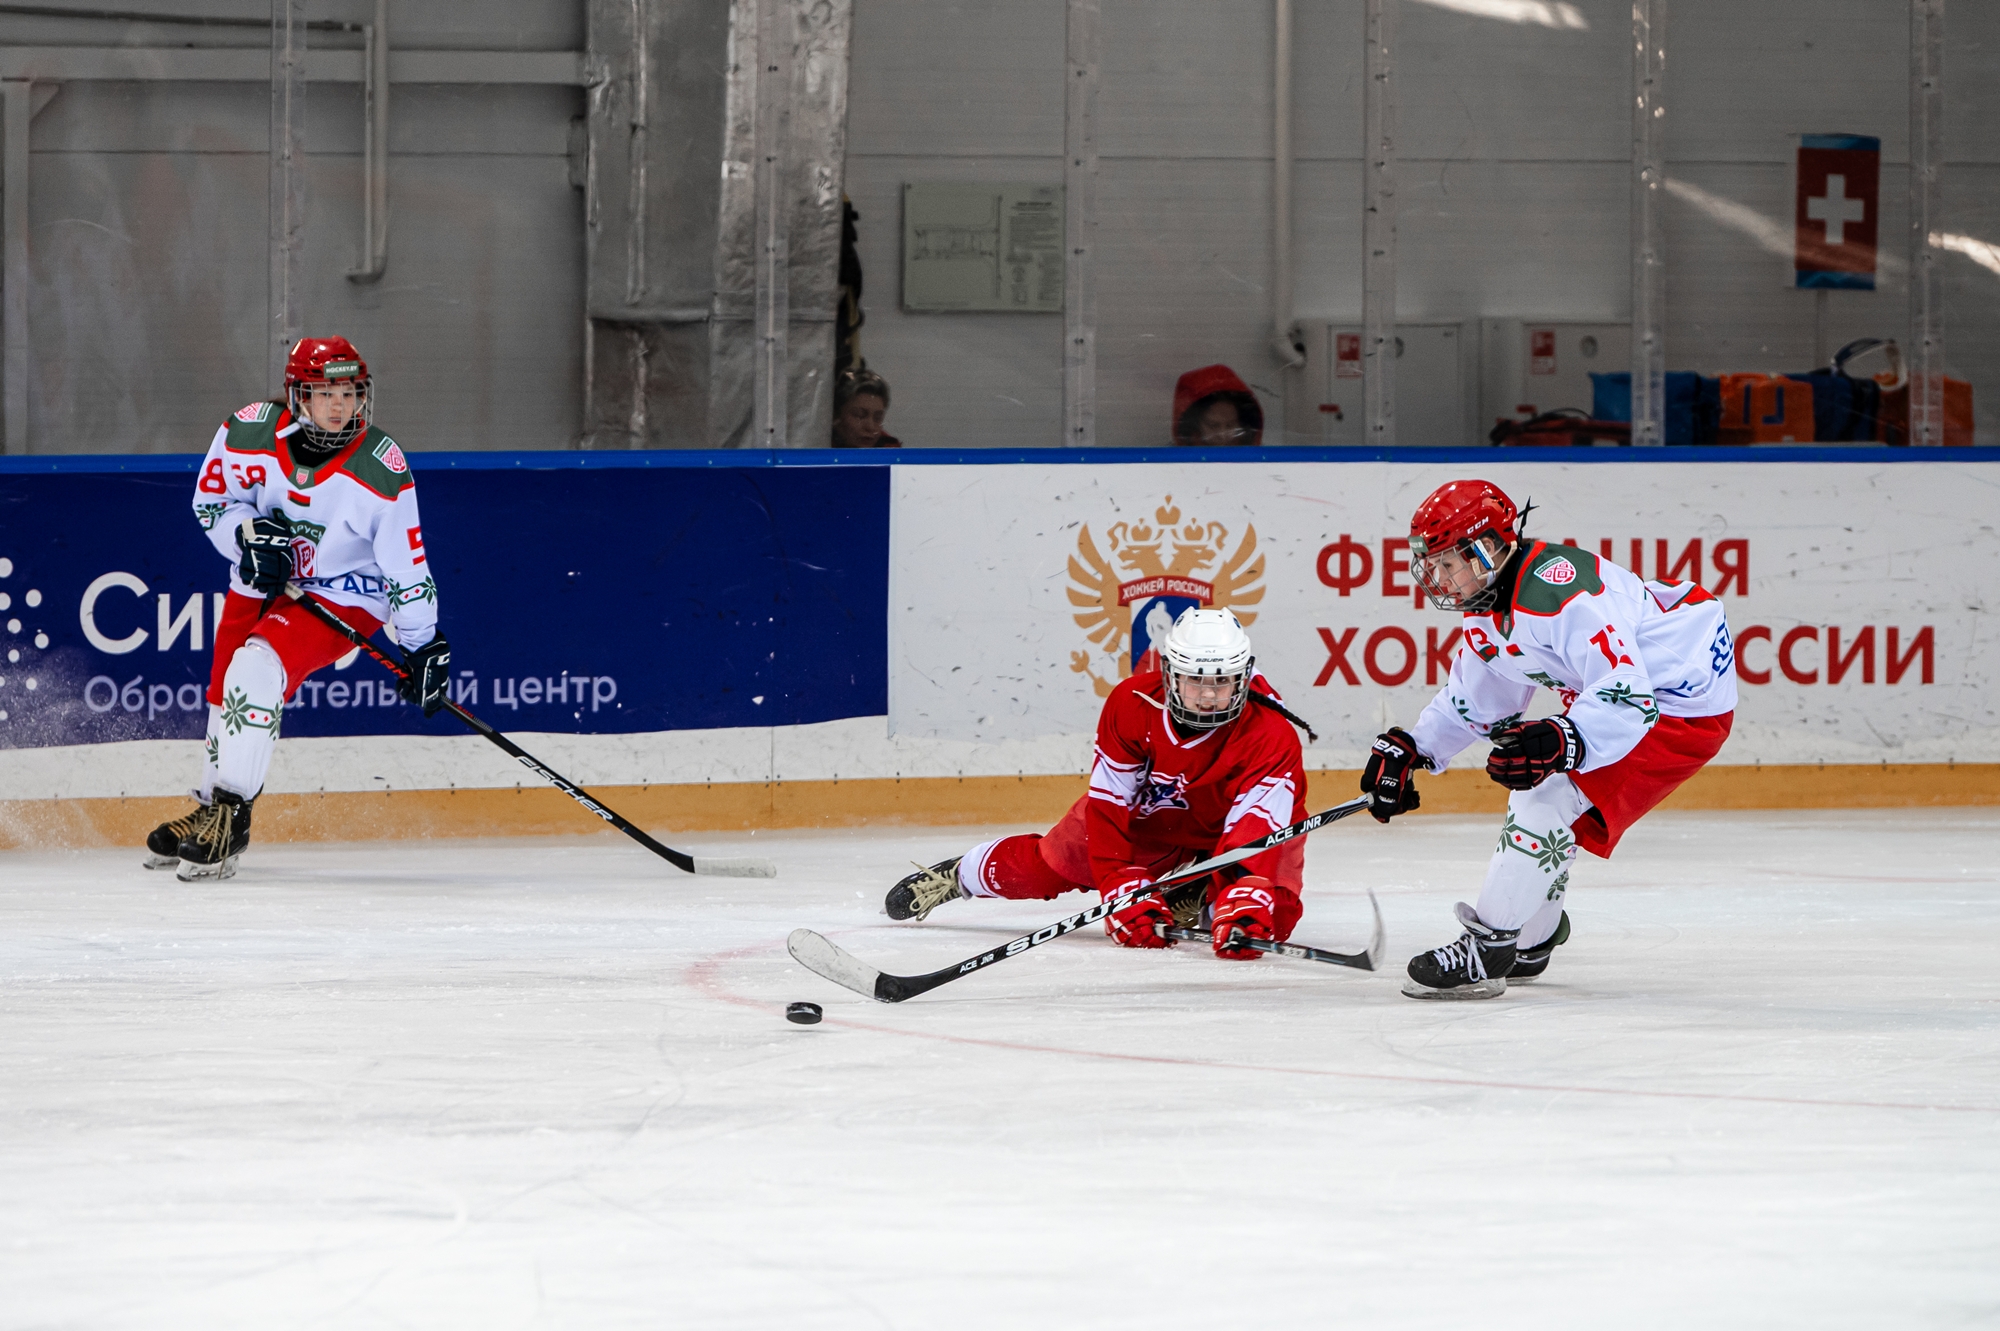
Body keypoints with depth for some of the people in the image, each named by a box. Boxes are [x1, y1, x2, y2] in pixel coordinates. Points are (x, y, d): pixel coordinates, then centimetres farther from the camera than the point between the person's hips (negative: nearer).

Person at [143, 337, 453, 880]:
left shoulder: (382, 469, -22)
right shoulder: (249, 433, -16)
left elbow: (406, 566, -14)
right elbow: (210, 500, 0)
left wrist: (424, 646, -12)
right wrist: (248, 535, -20)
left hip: (341, 599, -5)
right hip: (259, 584, 5)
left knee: (257, 669, -27)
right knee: (225, 697, 15)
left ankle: (232, 817, -19)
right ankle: (211, 808, 42)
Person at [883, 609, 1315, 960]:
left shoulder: (1271, 735, -36)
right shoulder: (1132, 704, -28)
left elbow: (1255, 828, -46)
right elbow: (1108, 805, -25)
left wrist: (1242, 904, -62)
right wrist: (1123, 889, -36)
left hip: (1232, 827, -2)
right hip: (1149, 813, 2)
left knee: (1271, 916, -26)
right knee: (1048, 866, 1)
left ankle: (1196, 901, 9)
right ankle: (956, 876, 35)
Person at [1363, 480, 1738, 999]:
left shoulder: (1559, 595, -32)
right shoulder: (1490, 605, 1)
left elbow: (1627, 700, -38)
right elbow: (1472, 699, 16)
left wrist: (1562, 741, -51)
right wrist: (1407, 748, 5)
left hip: (1682, 705, -11)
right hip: (1614, 685, 11)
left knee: (1553, 794, -20)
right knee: (1533, 786, 17)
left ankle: (1487, 955, -16)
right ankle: (1530, 942, 37)